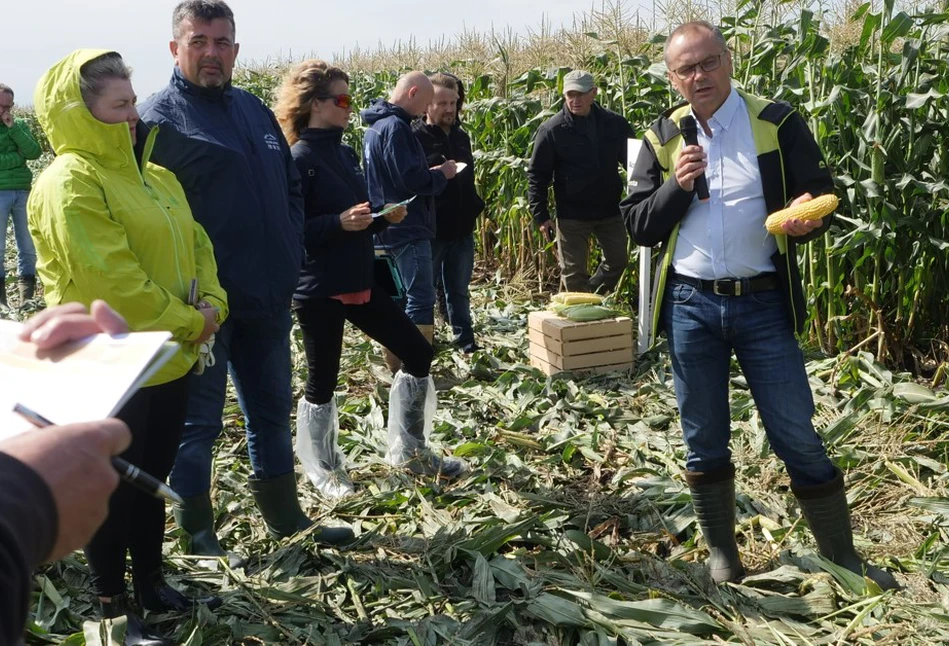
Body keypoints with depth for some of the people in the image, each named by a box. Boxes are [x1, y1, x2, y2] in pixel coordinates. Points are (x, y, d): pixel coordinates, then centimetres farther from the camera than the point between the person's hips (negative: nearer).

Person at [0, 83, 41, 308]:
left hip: (23, 191, 3)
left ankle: (27, 292, 14)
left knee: (27, 244, 6)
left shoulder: (20, 125, 12)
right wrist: (19, 157, -9)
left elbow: (34, 152, -2)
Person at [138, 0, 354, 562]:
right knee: (199, 421, 5)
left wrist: (289, 255, 8)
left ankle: (287, 518, 32)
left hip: (269, 296, 7)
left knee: (273, 411, 18)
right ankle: (198, 534, 21)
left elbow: (291, 187, 19)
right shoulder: (159, 117, -9)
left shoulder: (255, 109, 13)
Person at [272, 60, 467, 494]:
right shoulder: (299, 158, -13)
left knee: (418, 354, 8)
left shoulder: (345, 153, 10)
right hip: (318, 290, -8)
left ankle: (408, 450, 23)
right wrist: (339, 222, -26)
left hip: (359, 281, 8)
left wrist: (384, 218, 0)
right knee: (322, 381, 6)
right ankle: (323, 471, 27)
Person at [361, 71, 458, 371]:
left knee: (400, 296, 16)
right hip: (408, 227, -10)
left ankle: (397, 365, 23)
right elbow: (410, 179, -22)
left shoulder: (376, 126, 15)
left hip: (391, 226, 10)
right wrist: (442, 174, -6)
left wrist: (430, 172, 11)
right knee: (421, 298, -6)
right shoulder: (396, 127, -17)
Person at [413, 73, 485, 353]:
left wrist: (476, 206, 14)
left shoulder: (461, 136, 13)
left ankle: (465, 340, 24)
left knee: (459, 289, 15)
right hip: (430, 230, -6)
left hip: (461, 228, 6)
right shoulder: (415, 137, -9)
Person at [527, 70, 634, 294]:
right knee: (574, 273, 6)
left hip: (610, 210, 3)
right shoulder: (551, 130, -8)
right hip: (572, 215, -3)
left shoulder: (615, 124, -1)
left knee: (618, 260, 14)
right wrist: (541, 216, -10)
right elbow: (537, 175, -5)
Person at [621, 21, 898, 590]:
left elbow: (823, 197, 0)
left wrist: (807, 219, -23)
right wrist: (676, 187, -14)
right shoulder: (662, 137, 5)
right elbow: (638, 226, 4)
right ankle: (722, 554, 27)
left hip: (763, 303, -2)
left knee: (799, 437, 2)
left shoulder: (777, 123, -2)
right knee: (704, 439, 11)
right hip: (691, 306, 2)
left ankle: (843, 556, 18)